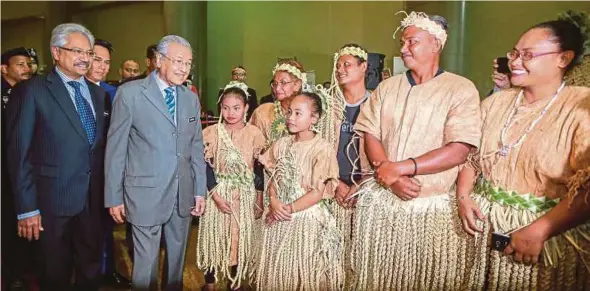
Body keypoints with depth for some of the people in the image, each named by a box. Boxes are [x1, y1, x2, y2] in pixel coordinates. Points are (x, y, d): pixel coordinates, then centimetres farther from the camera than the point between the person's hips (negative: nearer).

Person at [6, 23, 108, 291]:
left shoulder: (98, 93, 9)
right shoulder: (33, 90, -9)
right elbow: (19, 152, -11)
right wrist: (26, 207, -14)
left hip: (94, 198, 5)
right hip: (54, 199, -5)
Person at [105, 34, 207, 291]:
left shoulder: (191, 98, 7)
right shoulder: (130, 92, -7)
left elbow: (196, 147, 10)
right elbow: (115, 147, -6)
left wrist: (200, 190, 7)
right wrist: (114, 197, -5)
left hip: (183, 194, 5)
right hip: (146, 193, -4)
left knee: (177, 258, 18)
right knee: (146, 262, 8)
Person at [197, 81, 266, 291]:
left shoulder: (254, 133, -2)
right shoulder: (211, 133, -4)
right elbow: (205, 167, -5)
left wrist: (259, 199, 1)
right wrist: (216, 195, -14)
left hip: (245, 196, 1)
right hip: (217, 194, 0)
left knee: (240, 239, 7)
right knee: (214, 238, 5)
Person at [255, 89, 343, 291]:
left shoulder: (322, 149, -12)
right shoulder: (282, 144, 5)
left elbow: (318, 193, -14)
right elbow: (273, 178, 8)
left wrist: (289, 209, -15)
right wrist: (273, 200, -11)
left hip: (307, 219, -5)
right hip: (278, 217, 5)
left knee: (304, 273, 5)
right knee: (276, 270, 14)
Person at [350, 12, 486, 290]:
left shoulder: (461, 89, -5)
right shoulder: (386, 87, 9)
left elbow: (458, 151, -13)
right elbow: (371, 136, 4)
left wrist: (400, 168, -17)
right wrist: (390, 176, -13)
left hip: (435, 206, -3)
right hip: (382, 201, 4)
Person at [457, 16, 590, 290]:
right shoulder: (496, 101, 7)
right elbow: (470, 156, 11)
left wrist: (538, 232, -22)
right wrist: (463, 198, -4)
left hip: (548, 231, -4)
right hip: (481, 219, 5)